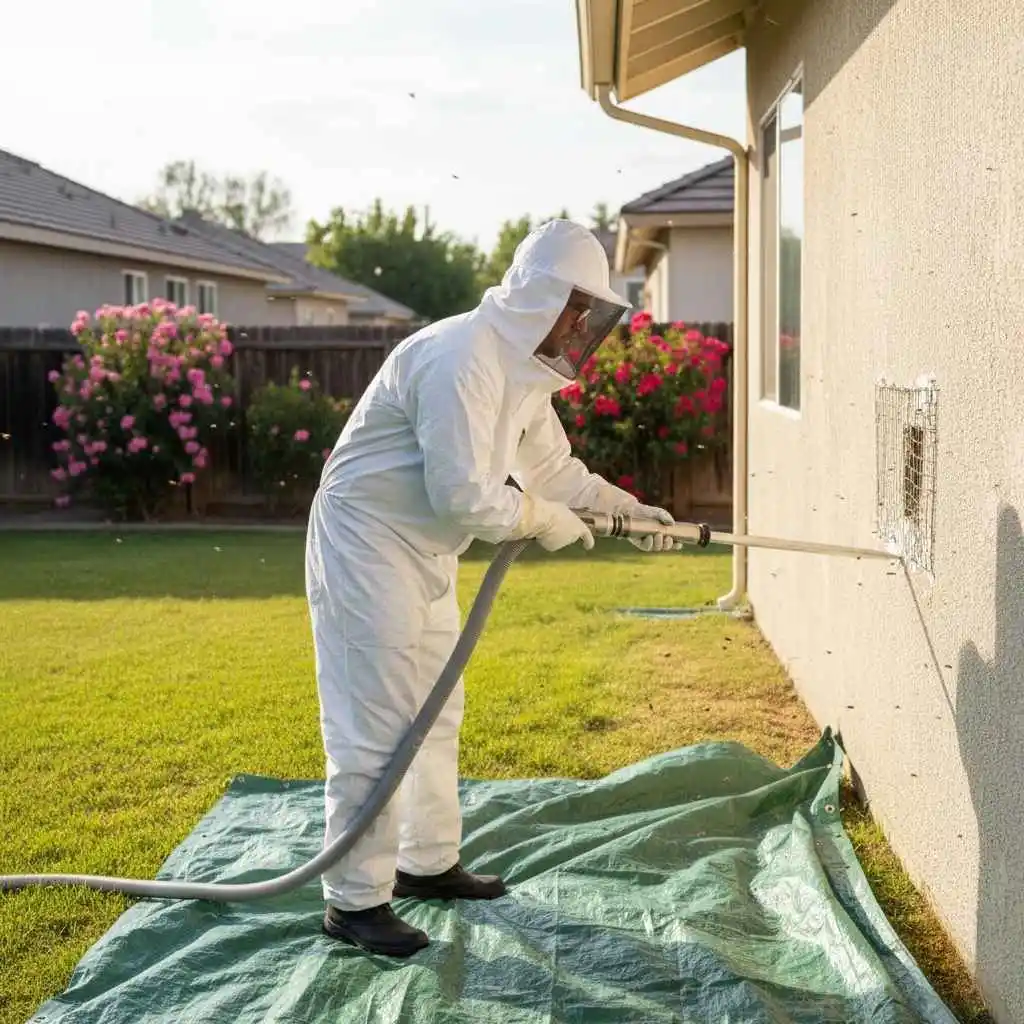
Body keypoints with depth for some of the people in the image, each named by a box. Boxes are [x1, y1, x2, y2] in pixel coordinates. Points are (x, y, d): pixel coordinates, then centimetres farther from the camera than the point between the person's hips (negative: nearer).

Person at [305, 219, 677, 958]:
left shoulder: (525, 367, 7)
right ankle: (355, 901, 3)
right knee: (374, 726, -6)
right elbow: (465, 498, -29)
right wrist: (546, 521, -15)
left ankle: (429, 862, 30)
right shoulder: (461, 360, -25)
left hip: (425, 553, 10)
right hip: (367, 544, -10)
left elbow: (553, 468, 19)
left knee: (435, 714, 17)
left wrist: (628, 508, 10)